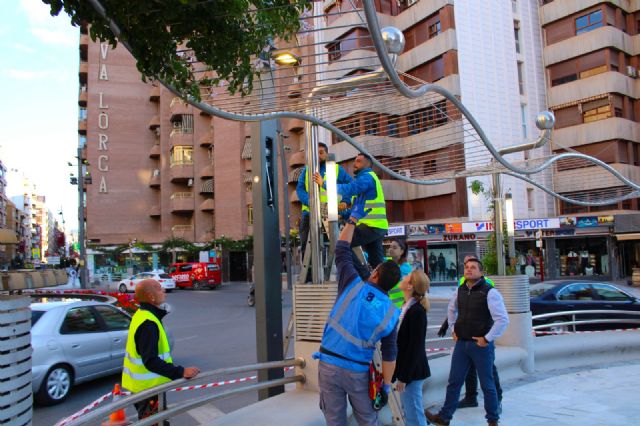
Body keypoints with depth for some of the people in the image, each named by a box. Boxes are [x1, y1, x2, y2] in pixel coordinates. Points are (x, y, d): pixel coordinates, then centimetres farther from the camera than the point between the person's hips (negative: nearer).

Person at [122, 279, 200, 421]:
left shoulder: (143, 315, 5)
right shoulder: (148, 324, -27)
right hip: (148, 387, -10)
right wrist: (181, 372, -34)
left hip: (142, 384, 10)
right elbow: (151, 361, -32)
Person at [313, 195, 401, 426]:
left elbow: (341, 251, 3)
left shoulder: (354, 286, -8)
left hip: (329, 364, -1)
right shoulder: (391, 313, -3)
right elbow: (390, 353, -2)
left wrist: (353, 218, 11)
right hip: (357, 371, 1)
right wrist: (386, 385, 8)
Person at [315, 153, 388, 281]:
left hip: (371, 226, -10)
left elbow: (348, 189, -24)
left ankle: (365, 276, -9)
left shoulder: (366, 177, -7)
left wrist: (324, 183, -17)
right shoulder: (368, 177, 25)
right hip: (377, 226, 10)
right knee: (377, 263, 12)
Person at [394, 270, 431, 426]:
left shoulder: (417, 311, -22)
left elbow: (415, 348, -22)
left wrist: (404, 377, -18)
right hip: (406, 369, 9)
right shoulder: (407, 307, 6)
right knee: (408, 411, 20)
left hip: (411, 371, -9)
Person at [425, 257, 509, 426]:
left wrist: (487, 339, -15)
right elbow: (451, 309, 25)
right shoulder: (459, 290, 5)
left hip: (481, 345, -5)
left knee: (487, 385, 10)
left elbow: (503, 319, -17)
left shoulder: (490, 292, -14)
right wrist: (454, 328, 17)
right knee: (454, 382, 11)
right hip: (461, 343, 5)